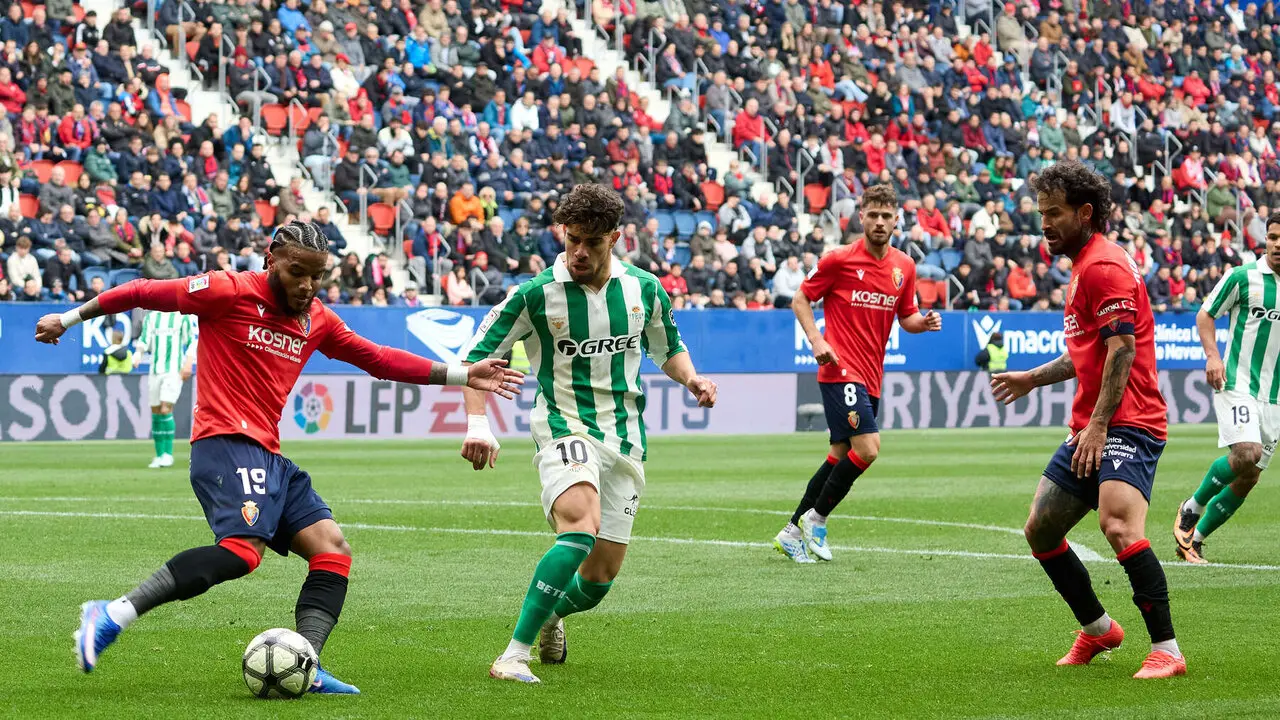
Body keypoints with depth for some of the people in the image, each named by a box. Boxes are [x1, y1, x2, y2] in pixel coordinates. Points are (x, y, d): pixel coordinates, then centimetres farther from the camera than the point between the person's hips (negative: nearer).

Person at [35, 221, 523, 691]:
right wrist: (71, 318, 8)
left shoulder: (316, 319, 16)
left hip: (268, 457, 9)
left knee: (332, 549, 0)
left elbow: (378, 359, 23)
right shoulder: (230, 292, -5)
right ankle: (112, 616, -32)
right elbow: (145, 293, 2)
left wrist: (462, 376, 20)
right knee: (244, 546, -30)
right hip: (227, 443, -9)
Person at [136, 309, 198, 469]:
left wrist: (188, 363, -7)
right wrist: (139, 350, -15)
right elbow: (144, 340, 6)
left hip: (174, 371, -4)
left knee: (166, 410, -16)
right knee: (156, 413, 4)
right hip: (155, 371, 4)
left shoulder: (183, 317, 1)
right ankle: (159, 456, 11)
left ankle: (168, 454, -7)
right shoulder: (151, 317, 12)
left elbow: (193, 341, 3)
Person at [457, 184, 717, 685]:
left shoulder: (644, 289, 3)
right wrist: (478, 424, -16)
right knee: (582, 525, -34)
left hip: (625, 437, 5)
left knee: (600, 577, 4)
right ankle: (514, 655, -33)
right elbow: (478, 355, -3)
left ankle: (551, 615, 42)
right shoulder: (536, 295, -9)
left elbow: (668, 349, 20)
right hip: (565, 426, -4)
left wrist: (691, 378, -1)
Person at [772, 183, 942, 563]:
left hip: (870, 376, 7)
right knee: (867, 448, -18)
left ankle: (793, 532, 19)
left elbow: (906, 317, 19)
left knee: (841, 457, 9)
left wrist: (925, 322, -4)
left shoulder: (904, 267, 9)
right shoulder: (839, 259, -7)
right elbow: (801, 299, 1)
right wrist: (816, 340, -13)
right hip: (841, 371, -7)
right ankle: (816, 519, -2)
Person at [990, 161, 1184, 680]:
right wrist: (1034, 379, 32)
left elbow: (1122, 350, -20)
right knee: (1040, 529, 10)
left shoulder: (1104, 267, -12)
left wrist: (1098, 425, -23)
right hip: (1091, 427, 11)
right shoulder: (1084, 266, 20)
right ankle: (1098, 629, 26)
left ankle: (1167, 650, -25)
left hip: (1126, 423, -11)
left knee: (1118, 525, -28)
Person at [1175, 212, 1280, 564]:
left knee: (1248, 479, 3)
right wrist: (1212, 356, -13)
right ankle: (1192, 507, -2)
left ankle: (1194, 538, 18)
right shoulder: (1242, 277, -5)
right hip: (1236, 384, -5)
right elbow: (1205, 315, 2)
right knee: (1247, 453, -26)